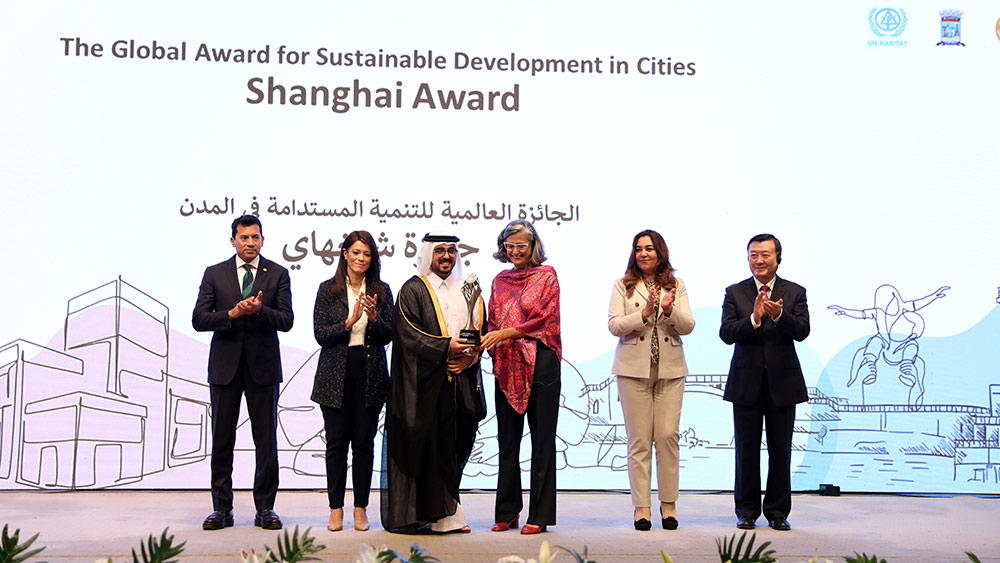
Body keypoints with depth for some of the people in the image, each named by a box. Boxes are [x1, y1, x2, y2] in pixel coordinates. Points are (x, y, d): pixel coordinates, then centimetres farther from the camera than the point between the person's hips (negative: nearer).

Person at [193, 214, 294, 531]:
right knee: (221, 440, 5)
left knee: (267, 441, 2)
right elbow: (199, 320, -2)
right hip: (225, 365, 1)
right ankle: (222, 509, 14)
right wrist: (233, 313, -16)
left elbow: (286, 321, -3)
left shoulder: (278, 274, 5)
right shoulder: (214, 274, 7)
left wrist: (260, 309, -21)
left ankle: (265, 508, 11)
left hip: (263, 365, 0)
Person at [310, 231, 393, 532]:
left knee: (364, 442, 4)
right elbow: (320, 334, -4)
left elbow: (387, 336, 4)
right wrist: (349, 321, -18)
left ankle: (361, 508, 13)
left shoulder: (381, 291, 7)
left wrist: (373, 318, -16)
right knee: (336, 442, 3)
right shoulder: (328, 289, 3)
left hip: (370, 375, 1)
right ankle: (336, 509, 12)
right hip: (336, 375, -1)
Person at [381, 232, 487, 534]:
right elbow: (409, 334, -11)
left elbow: (481, 331, 15)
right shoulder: (413, 290, -1)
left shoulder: (467, 290, 17)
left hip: (459, 382, 5)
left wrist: (470, 356, -4)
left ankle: (441, 514, 14)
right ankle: (410, 516, 3)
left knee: (455, 443, 5)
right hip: (423, 382, -5)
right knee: (420, 445, -4)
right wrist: (446, 346, -21)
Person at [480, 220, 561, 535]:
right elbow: (493, 323, 15)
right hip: (507, 366, 5)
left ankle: (539, 515, 3)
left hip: (540, 363, -5)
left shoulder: (546, 276, 1)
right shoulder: (500, 281, 16)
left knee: (542, 438, -1)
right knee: (507, 438, 7)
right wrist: (481, 344, -5)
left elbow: (544, 319, -8)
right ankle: (507, 512, 15)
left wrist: (505, 333, -17)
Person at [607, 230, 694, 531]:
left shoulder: (676, 286, 12)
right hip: (634, 370, -1)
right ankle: (641, 506, 5)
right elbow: (614, 325, -3)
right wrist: (644, 313, -16)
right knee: (639, 439, -1)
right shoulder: (623, 285, 7)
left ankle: (669, 503, 9)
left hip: (670, 370, 1)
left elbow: (688, 327, 3)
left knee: (668, 435, -3)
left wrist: (669, 310, -15)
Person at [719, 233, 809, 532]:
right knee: (747, 450, 6)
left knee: (780, 451, 6)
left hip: (782, 381, 0)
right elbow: (726, 333, -9)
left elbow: (802, 331, -10)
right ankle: (747, 510, 17)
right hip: (746, 382, 0)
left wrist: (779, 316, -28)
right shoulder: (735, 292, 3)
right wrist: (754, 319, -25)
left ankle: (778, 511, 17)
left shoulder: (794, 292, 3)